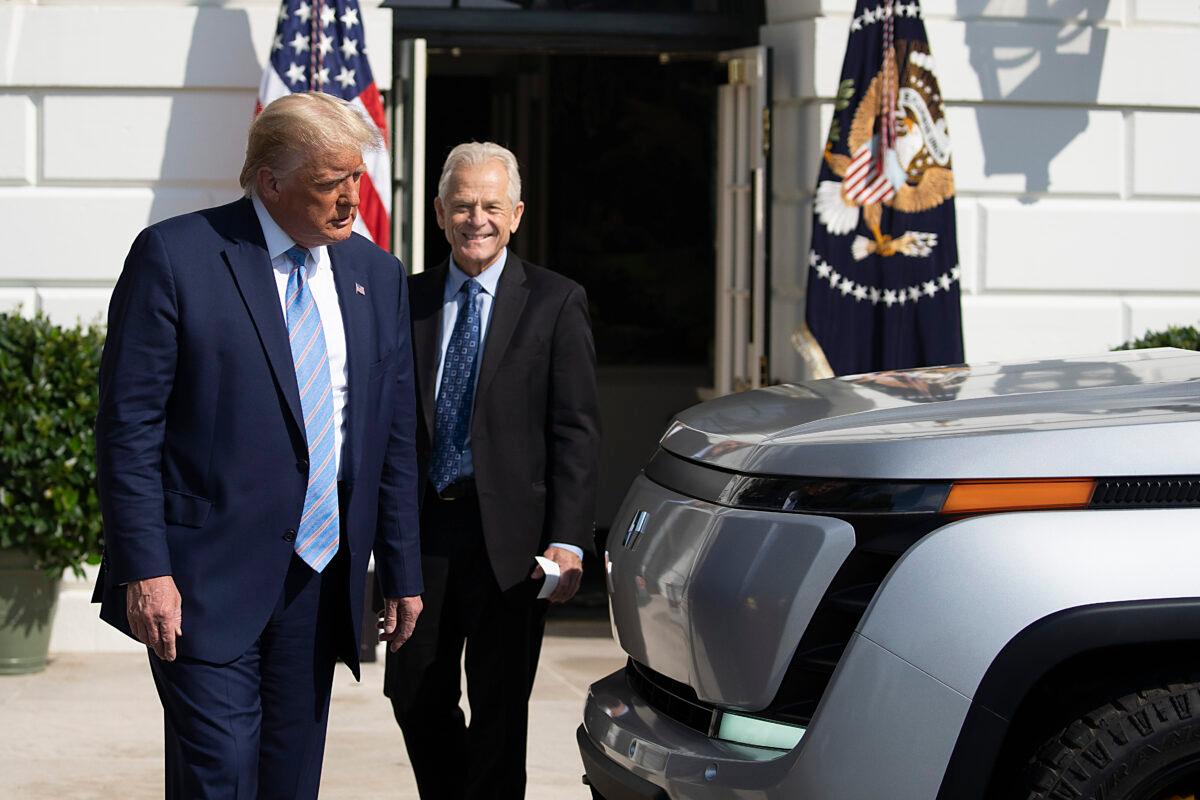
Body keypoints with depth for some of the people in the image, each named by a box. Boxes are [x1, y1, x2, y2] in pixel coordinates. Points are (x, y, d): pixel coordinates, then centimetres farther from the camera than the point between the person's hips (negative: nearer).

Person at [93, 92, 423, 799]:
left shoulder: (378, 274, 11)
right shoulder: (175, 256, -6)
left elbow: (394, 437, 14)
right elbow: (129, 426, -8)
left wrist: (403, 573, 12)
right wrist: (145, 569, -14)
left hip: (321, 580, 5)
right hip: (206, 580, -5)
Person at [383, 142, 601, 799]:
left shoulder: (556, 303, -1)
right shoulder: (408, 300, 9)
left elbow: (575, 433, -5)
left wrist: (568, 541, -13)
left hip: (508, 537, -3)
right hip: (423, 530, 3)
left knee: (498, 709, 3)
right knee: (415, 695, 9)